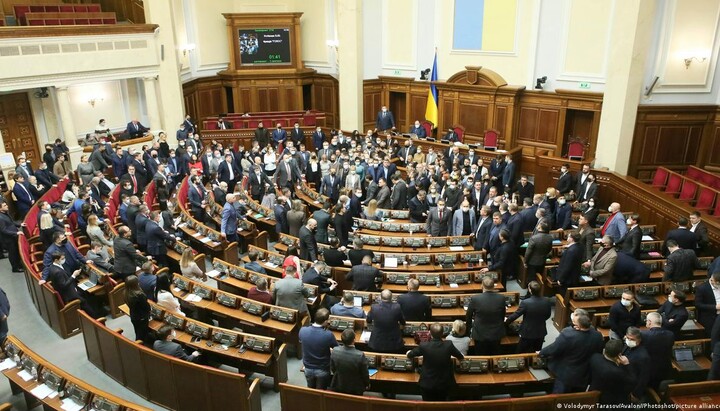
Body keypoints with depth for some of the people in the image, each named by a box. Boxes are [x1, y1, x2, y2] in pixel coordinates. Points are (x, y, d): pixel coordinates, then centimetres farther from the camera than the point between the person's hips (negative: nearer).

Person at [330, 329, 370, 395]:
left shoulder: (335, 351, -21)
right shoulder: (360, 355, -31)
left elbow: (332, 370, -3)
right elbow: (365, 374, -15)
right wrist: (367, 384, 6)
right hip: (355, 390, -2)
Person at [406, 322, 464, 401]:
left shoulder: (424, 346, -19)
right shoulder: (449, 345, -17)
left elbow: (409, 355, 0)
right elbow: (461, 357, 4)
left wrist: (409, 352, 24)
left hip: (427, 384, -1)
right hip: (445, 384, 1)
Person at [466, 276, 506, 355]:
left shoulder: (475, 298, -20)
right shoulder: (501, 298, -14)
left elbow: (468, 316, -4)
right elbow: (502, 316, 3)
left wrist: (469, 327, 16)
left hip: (480, 334, -2)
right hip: (496, 334, 2)